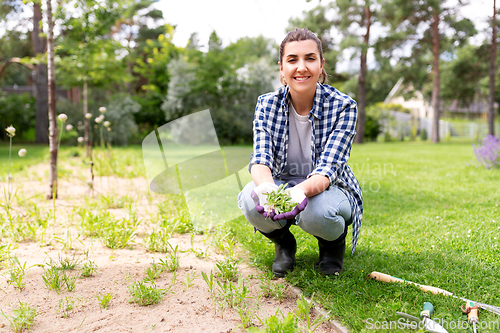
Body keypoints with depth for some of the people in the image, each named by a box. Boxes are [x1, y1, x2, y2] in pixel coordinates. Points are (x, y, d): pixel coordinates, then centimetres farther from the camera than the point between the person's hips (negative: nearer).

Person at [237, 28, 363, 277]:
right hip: (281, 187, 2)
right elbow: (260, 159, -18)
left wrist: (301, 191, -48)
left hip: (327, 189, -2)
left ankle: (334, 242, 4)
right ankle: (283, 243, 5)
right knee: (250, 200, -31)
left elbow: (328, 168, -25)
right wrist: (265, 186, -44)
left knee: (316, 212, -37)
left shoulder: (343, 106, -16)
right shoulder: (267, 104, -8)